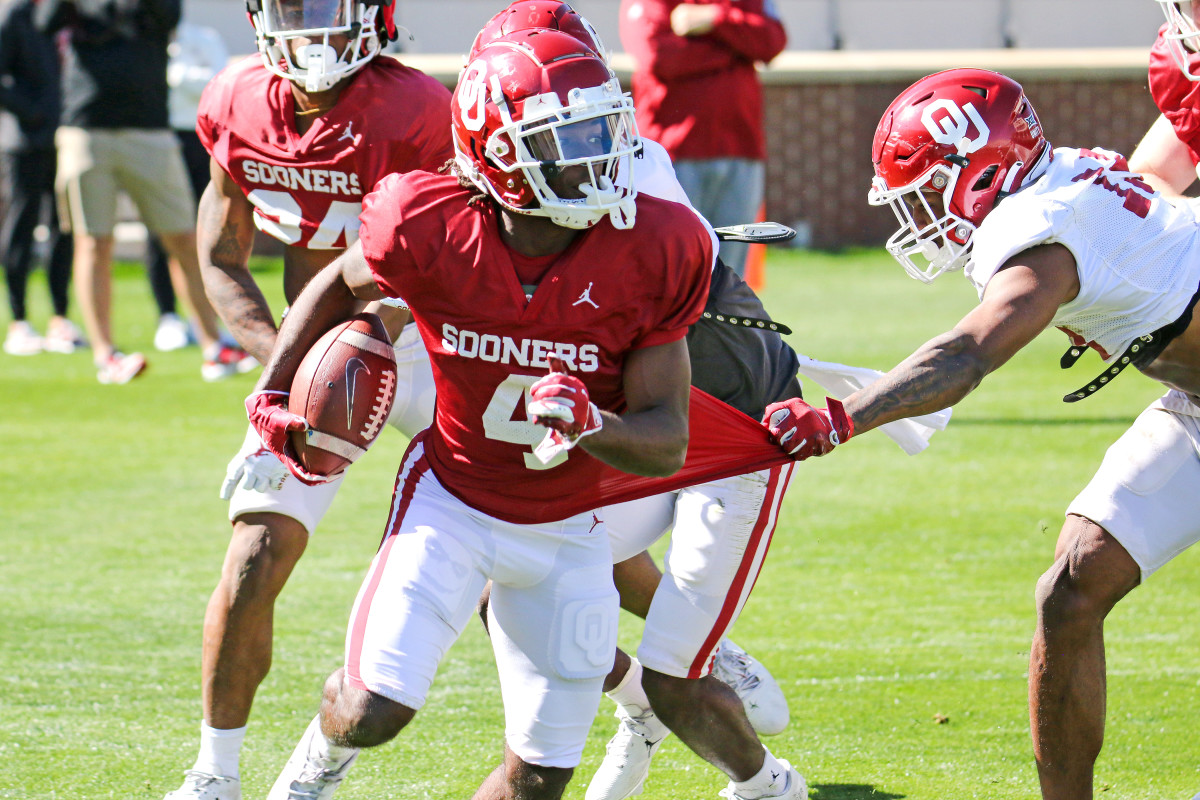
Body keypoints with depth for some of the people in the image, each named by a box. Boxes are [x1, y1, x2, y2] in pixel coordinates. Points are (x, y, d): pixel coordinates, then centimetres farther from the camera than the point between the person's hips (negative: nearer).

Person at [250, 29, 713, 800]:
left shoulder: (651, 254, -20)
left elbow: (667, 444, -17)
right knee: (375, 707, -17)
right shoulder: (433, 228, -22)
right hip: (452, 498, -2)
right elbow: (343, 284, 4)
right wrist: (274, 395, 1)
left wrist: (590, 425, -37)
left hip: (566, 530, 2)